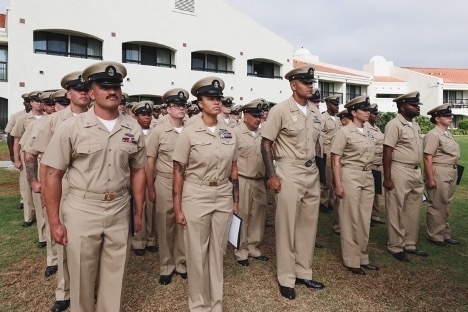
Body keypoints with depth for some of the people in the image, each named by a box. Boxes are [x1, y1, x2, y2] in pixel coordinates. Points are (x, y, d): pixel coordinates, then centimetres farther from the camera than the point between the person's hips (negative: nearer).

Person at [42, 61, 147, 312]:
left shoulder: (133, 129, 1)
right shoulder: (71, 127, -8)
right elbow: (53, 175, -6)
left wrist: (138, 213, 10)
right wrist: (54, 222, -7)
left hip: (120, 211, 3)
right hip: (82, 211, -2)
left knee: (114, 275, 17)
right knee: (81, 277, 14)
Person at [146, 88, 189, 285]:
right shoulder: (159, 132, -2)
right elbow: (150, 163, 0)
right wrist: (150, 189, -2)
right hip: (165, 183, -1)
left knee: (184, 224, 9)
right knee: (165, 226, 9)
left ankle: (182, 263, 27)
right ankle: (166, 267, 25)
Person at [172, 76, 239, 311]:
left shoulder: (229, 134, 5)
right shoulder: (189, 133, -7)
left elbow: (233, 170, 10)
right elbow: (178, 173, -8)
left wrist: (235, 201, 10)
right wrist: (177, 208, -9)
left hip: (223, 198, 4)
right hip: (196, 197, -3)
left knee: (218, 251, 14)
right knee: (197, 253, 8)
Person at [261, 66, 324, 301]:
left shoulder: (313, 113, 11)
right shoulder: (280, 110, -8)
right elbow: (266, 144, -9)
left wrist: (318, 171, 15)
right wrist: (272, 175, -14)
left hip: (312, 173, 7)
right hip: (289, 173, -7)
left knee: (309, 224, 13)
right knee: (286, 226, 2)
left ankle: (303, 273, 29)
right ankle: (286, 278, 17)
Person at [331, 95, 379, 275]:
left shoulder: (368, 132, 11)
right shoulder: (344, 132, -9)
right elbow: (335, 160, -11)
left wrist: (369, 176, 17)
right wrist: (338, 184, -16)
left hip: (368, 177, 7)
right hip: (350, 176, -7)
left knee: (365, 219, 12)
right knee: (350, 218, 3)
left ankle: (362, 257, 26)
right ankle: (351, 260, 16)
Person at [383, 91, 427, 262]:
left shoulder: (415, 125, 13)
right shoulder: (395, 125, -12)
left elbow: (417, 151, 17)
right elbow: (387, 152, -16)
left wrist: (419, 173, 14)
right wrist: (387, 178, -19)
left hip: (416, 172, 8)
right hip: (400, 172, -8)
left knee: (413, 211, 15)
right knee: (397, 212, 3)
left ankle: (410, 244, 29)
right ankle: (395, 247, 15)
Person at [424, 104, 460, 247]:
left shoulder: (448, 134, 13)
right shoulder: (433, 135, -15)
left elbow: (451, 155, 16)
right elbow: (427, 158, -20)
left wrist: (453, 173, 12)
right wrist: (430, 179, -22)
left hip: (451, 173, 9)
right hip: (439, 173, -9)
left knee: (446, 205, 18)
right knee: (437, 206, 1)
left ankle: (445, 234, 31)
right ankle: (435, 236, 14)